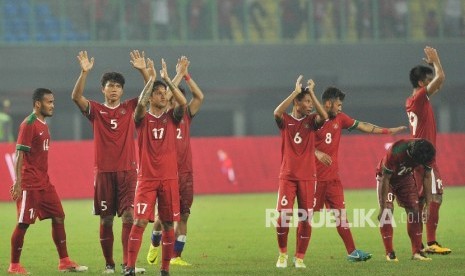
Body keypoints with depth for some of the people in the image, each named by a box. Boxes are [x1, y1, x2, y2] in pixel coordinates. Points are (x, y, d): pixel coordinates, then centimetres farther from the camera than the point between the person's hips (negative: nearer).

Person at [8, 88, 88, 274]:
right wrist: (18, 182, -22)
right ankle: (14, 266, 5)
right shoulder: (28, 125, -13)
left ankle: (64, 262, 11)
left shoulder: (43, 125, 15)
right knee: (23, 223, -4)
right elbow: (20, 154, -17)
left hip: (44, 183, 9)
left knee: (58, 217, 7)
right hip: (30, 185, -9)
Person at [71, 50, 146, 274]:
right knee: (106, 219, 3)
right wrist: (85, 72, -22)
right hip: (103, 171, 0)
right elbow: (76, 97, -11)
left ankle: (127, 262, -13)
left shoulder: (130, 108, 9)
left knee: (129, 216, -11)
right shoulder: (96, 110, 5)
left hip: (127, 171, 0)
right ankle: (109, 263, 12)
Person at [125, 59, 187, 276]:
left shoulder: (171, 117, 9)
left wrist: (166, 78, -10)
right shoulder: (143, 118, 2)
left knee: (168, 224, 4)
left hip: (169, 179, 3)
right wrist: (151, 78, -17)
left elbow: (183, 102, -10)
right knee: (140, 222, -12)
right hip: (147, 178, -3)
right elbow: (141, 103, -20)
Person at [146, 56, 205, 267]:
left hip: (185, 172, 4)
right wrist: (179, 74, -10)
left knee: (183, 215, 1)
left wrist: (186, 75, -2)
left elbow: (199, 97, 2)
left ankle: (176, 256, 6)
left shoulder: (186, 116, 10)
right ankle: (155, 244, 24)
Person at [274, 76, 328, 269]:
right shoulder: (285, 121, 2)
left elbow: (324, 117, -16)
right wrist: (296, 91, -21)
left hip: (307, 177, 2)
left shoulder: (311, 121, 7)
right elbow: (277, 112, -22)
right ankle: (283, 253, 10)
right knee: (283, 215, -10)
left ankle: (299, 257, 10)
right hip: (287, 176, -2)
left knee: (306, 218, 0)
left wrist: (311, 93, -14)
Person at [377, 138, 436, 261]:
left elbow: (427, 177, -10)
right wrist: (383, 207, -26)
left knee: (414, 210, -5)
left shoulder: (428, 154, -26)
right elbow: (385, 179, -29)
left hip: (406, 177, 4)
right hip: (387, 177, -4)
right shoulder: (395, 153, -40)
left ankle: (417, 252, -1)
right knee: (387, 211, -16)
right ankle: (389, 253, -11)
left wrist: (428, 204, -9)